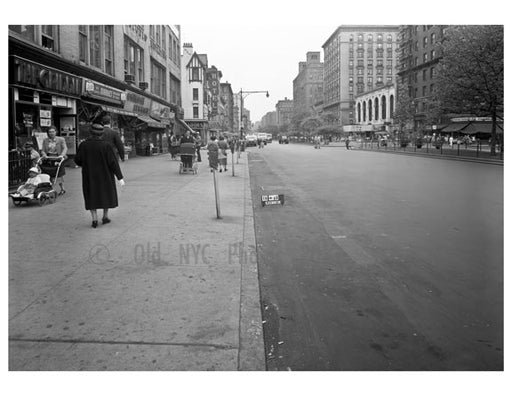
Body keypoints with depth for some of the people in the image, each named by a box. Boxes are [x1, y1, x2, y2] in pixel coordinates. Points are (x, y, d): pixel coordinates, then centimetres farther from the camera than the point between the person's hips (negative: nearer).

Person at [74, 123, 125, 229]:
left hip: (89, 176, 1)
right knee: (107, 194, 19)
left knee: (92, 196, 12)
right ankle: (105, 217, 22)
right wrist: (120, 177, -14)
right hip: (104, 175, -1)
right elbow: (113, 162, -16)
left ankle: (94, 220, 4)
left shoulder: (83, 145, -9)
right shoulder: (106, 146, -14)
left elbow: (77, 160, -2)